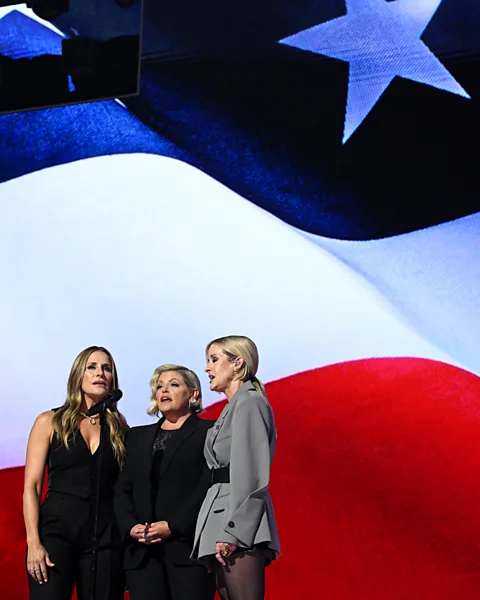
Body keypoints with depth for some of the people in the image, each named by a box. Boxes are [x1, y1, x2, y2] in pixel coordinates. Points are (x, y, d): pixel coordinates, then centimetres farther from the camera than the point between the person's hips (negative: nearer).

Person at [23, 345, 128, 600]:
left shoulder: (119, 427, 12)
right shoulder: (49, 422, 6)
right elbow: (31, 486, 1)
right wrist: (33, 541, -10)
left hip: (106, 537, 2)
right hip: (57, 530, -2)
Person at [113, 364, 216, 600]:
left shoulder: (208, 432, 6)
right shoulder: (138, 436, 22)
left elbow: (209, 486, -7)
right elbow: (123, 489, 14)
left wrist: (173, 526, -15)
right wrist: (130, 526, -4)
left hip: (189, 545, -4)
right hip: (142, 550, 4)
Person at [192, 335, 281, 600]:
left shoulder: (249, 403, -6)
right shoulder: (233, 408, 23)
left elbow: (251, 475, -15)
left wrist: (232, 532, -20)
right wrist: (222, 531, 17)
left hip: (239, 531, -10)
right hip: (219, 523, 10)